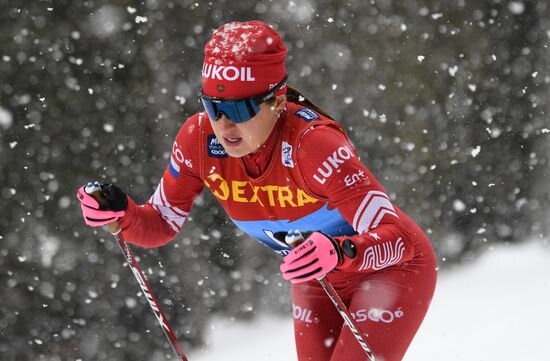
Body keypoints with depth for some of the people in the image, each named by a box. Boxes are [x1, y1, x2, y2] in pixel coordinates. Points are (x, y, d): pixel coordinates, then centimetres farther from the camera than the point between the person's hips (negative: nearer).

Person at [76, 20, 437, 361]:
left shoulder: (312, 143, -35)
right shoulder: (199, 139, -20)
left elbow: (397, 238, -38)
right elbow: (160, 226, -6)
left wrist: (340, 253, -57)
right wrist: (121, 213, -27)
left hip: (396, 266, -6)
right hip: (318, 283, 6)